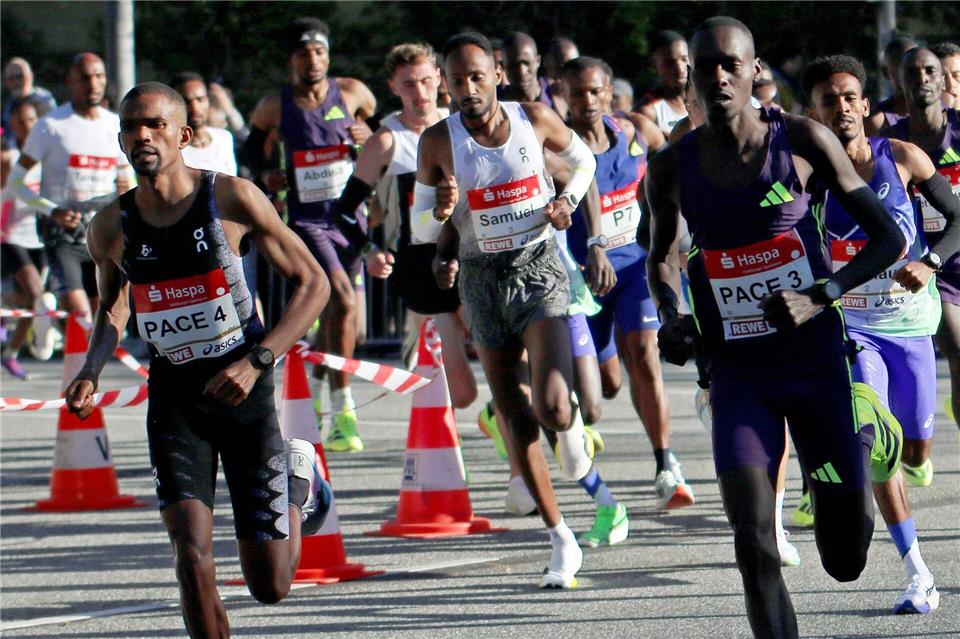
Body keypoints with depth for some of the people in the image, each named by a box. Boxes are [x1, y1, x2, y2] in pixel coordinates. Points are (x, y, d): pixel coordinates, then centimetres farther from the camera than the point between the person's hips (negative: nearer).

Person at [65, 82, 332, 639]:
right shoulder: (112, 227, -2)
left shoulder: (232, 198, -11)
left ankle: (299, 475, 37)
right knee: (193, 556, -18)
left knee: (271, 586, 5)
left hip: (245, 391, -2)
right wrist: (92, 370, -1)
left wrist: (256, 362, -17)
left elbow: (314, 284, -6)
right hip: (174, 398, 2)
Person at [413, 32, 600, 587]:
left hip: (539, 270, -2)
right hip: (482, 278, 2)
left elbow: (583, 159, 15)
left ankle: (571, 423, 19)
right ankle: (562, 541, 15)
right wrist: (441, 211, -21)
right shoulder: (438, 142, -6)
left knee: (551, 410, -20)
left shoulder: (535, 119, -5)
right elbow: (420, 230, 1)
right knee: (517, 422, 4)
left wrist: (568, 200, -3)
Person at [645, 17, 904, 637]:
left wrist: (819, 297, -16)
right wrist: (672, 319, -1)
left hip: (817, 360, -1)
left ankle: (868, 436, 40)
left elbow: (890, 237, -2)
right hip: (737, 372, 1)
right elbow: (662, 256, 19)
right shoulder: (673, 168, 0)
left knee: (845, 560, 7)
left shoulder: (803, 140, -7)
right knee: (755, 549, -18)